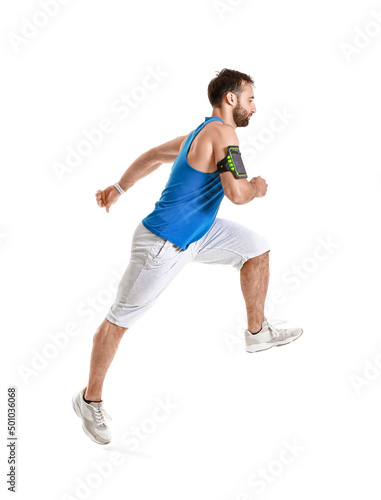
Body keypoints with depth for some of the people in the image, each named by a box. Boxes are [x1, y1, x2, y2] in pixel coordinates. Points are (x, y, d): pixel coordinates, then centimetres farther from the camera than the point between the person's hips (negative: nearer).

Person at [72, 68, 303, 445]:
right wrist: (257, 188, -6)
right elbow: (236, 193, -28)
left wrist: (119, 188, 23)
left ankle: (257, 332, 23)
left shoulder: (201, 133, 10)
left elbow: (153, 156, 19)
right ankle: (90, 400, 17)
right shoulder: (222, 133, -19)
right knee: (120, 319, 3)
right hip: (162, 244, -10)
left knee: (256, 247, 11)